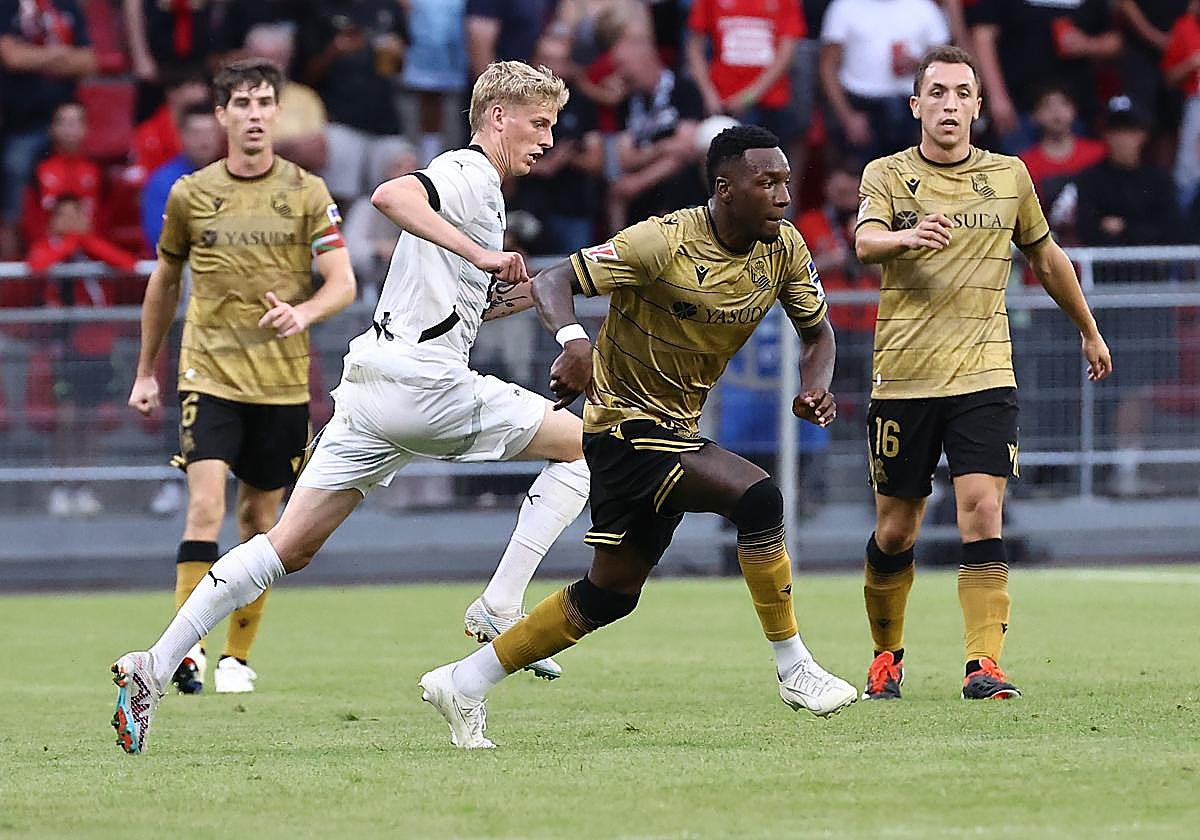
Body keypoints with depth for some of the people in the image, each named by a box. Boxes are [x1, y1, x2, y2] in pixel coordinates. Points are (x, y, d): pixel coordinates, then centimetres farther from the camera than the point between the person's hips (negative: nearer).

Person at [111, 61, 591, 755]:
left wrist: (511, 298, 15)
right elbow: (390, 196, -27)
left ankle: (154, 668, 0)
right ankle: (499, 609, -3)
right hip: (425, 385, -9)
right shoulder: (472, 177, -6)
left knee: (291, 546, 6)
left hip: (375, 385, 9)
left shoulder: (475, 185, 25)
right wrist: (482, 255, -27)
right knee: (585, 444, 3)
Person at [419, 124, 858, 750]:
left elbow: (817, 330, 10)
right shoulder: (664, 242, -22)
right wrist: (572, 339, -42)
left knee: (611, 593, 14)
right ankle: (793, 669, -15)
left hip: (678, 429, 8)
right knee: (757, 495, -27)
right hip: (627, 422, -8)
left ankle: (463, 683, 24)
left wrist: (815, 386, -12)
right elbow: (552, 282, -20)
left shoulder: (784, 249, -4)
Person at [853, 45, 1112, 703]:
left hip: (984, 377, 1)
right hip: (903, 378, -1)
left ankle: (984, 665, -16)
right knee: (894, 531, 4)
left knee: (981, 508, -16)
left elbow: (1046, 258, 23)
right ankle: (886, 656, 27)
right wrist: (907, 236, -41)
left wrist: (1089, 330, 32)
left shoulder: (1008, 176, 8)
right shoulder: (887, 175, 1)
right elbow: (865, 242, -19)